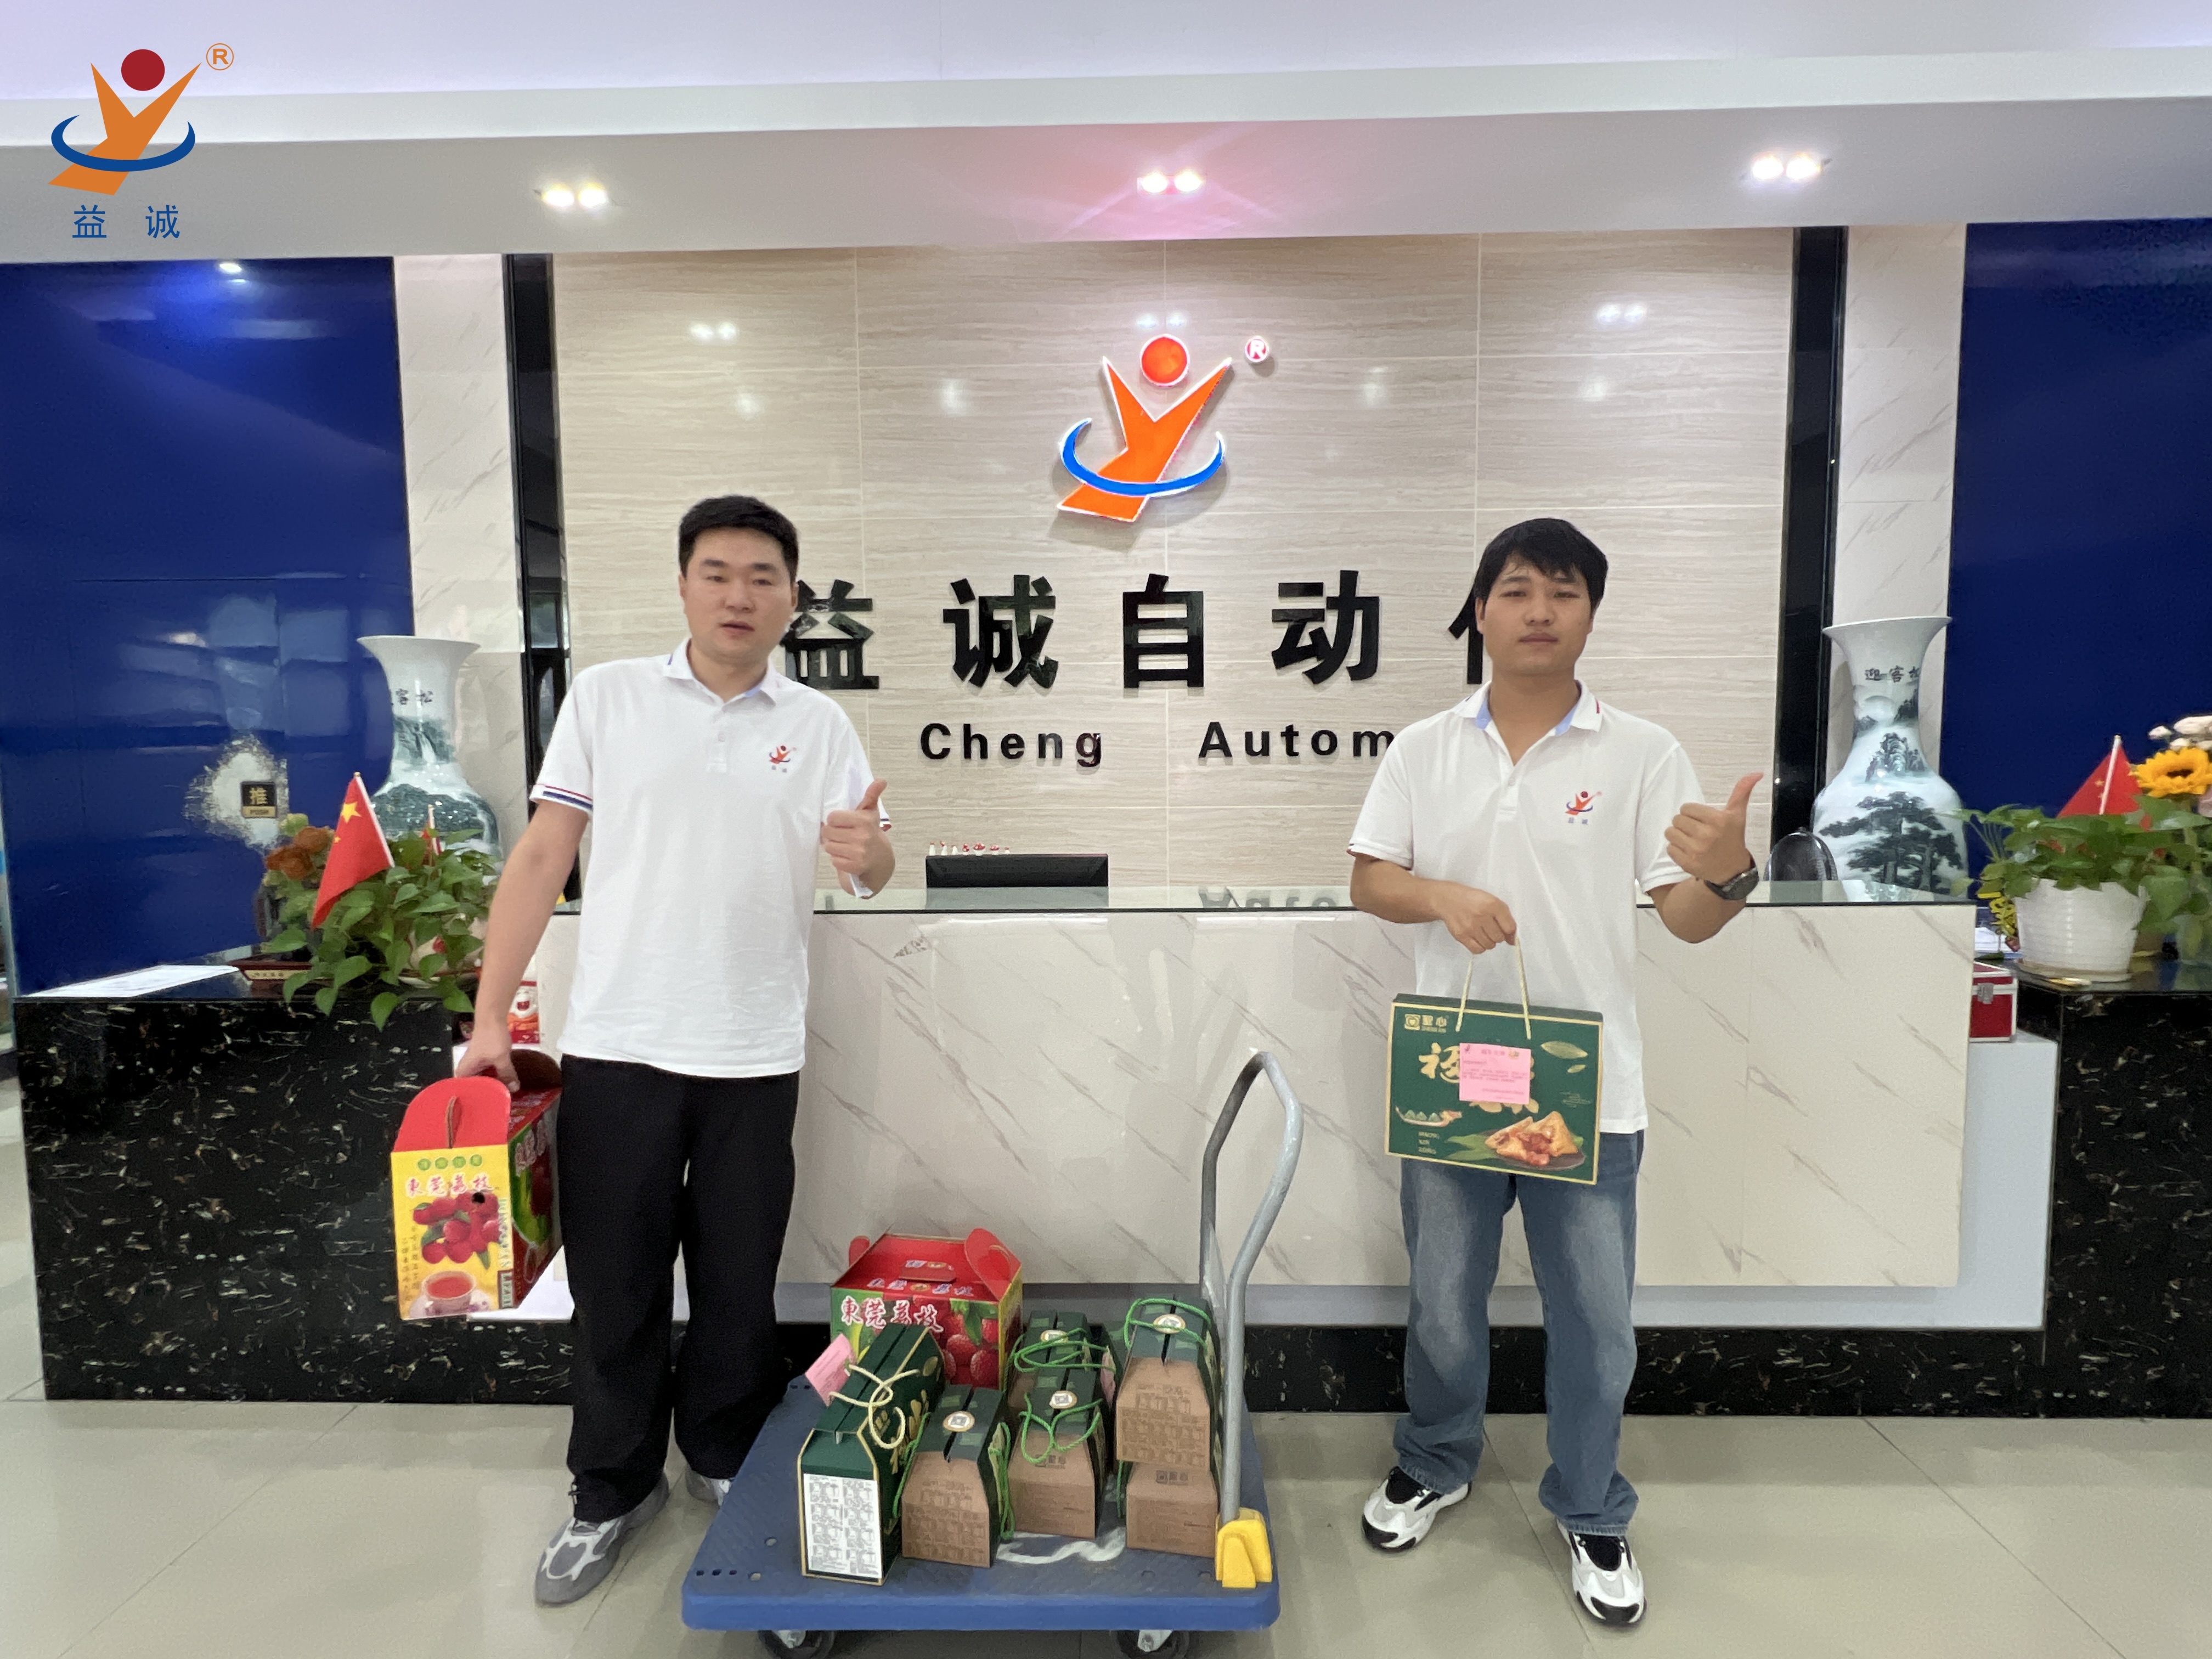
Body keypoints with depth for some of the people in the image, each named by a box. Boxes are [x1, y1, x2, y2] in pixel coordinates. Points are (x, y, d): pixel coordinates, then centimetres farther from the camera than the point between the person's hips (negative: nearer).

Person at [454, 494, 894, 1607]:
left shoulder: (819, 724, 3)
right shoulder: (606, 696, 1)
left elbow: (874, 866, -3)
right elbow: (541, 857, 1)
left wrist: (866, 853, -28)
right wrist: (490, 1016, -3)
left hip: (754, 1055, 1)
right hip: (616, 1046, 0)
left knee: (739, 1280, 14)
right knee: (615, 1282, 12)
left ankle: (726, 1460, 38)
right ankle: (612, 1490, 33)